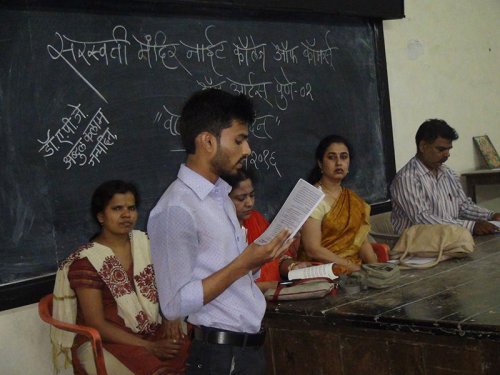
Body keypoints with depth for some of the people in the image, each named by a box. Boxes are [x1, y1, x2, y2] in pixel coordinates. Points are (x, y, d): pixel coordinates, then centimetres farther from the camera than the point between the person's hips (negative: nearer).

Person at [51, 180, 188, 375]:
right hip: (103, 342, -5)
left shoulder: (144, 242, 7)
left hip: (152, 331, 6)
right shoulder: (86, 261, -11)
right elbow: (97, 324, -13)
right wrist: (149, 347, -19)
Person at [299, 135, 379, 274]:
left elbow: (363, 243, 10)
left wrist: (375, 267, -8)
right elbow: (313, 249, -14)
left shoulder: (354, 200, 15)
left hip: (355, 269, 6)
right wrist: (354, 268, -17)